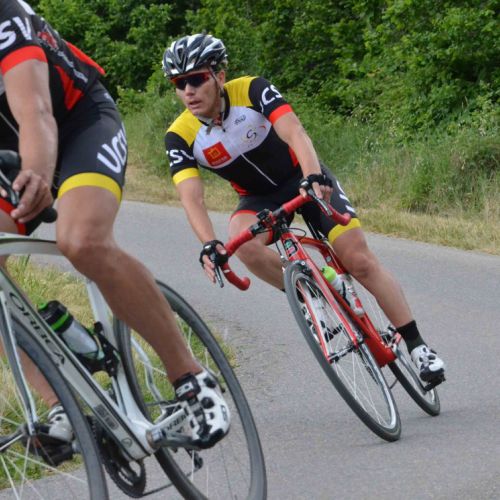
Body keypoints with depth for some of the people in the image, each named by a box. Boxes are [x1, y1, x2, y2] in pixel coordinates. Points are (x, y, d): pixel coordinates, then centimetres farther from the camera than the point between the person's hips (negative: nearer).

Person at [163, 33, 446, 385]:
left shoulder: (252, 91, -25)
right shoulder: (181, 137, -20)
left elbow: (294, 132, -38)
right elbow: (191, 195, -30)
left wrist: (314, 177, -57)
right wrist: (209, 244, -49)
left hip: (303, 178, -2)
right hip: (259, 198, 2)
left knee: (360, 260, -12)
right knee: (243, 242, -33)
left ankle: (417, 345, 0)